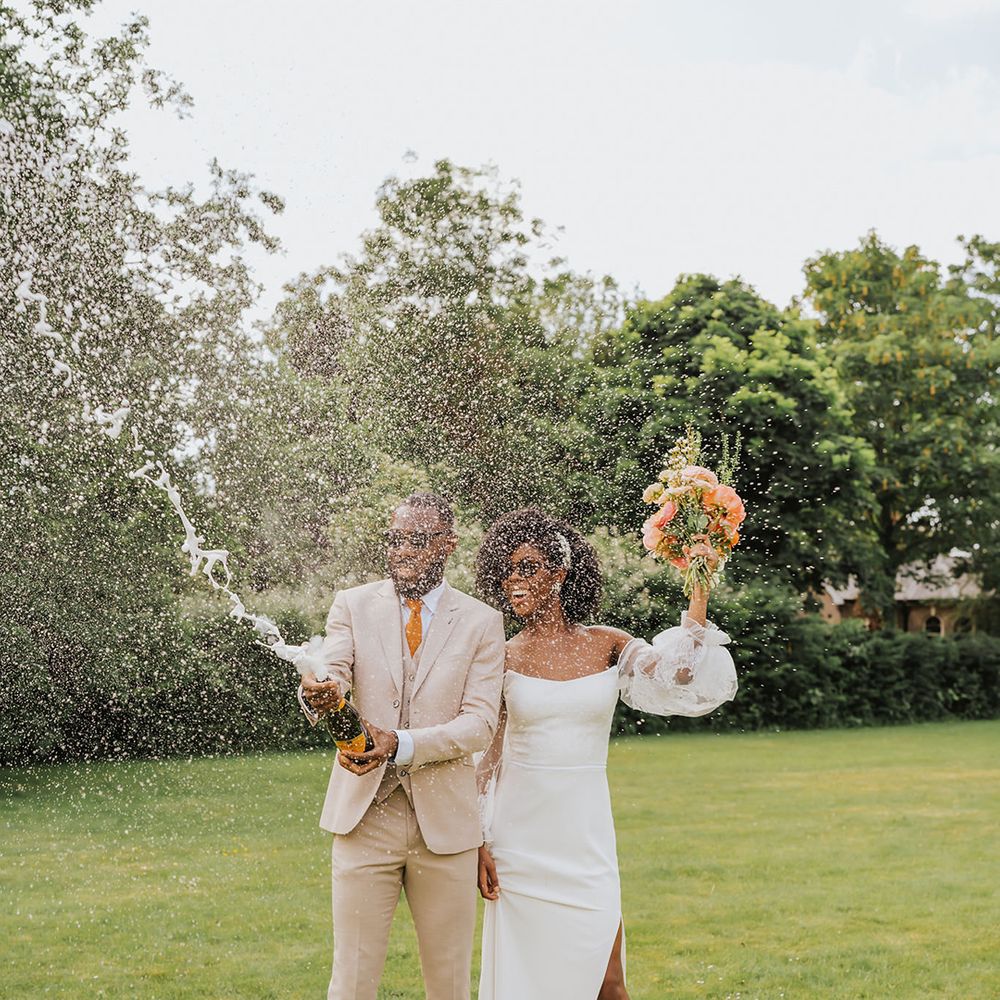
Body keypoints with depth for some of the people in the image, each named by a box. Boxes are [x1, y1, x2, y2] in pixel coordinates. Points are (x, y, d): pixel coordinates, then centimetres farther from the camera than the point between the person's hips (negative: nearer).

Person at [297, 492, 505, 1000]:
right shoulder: (353, 605, 6)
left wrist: (402, 744, -23)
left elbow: (480, 722, -7)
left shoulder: (482, 622, 3)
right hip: (364, 817, 0)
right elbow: (329, 675, -11)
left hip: (445, 822, 0)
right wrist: (316, 694, -36)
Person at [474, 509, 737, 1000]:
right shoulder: (501, 659, 1)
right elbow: (479, 761, 5)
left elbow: (681, 684, -12)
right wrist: (476, 845, 1)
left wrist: (699, 594, -14)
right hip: (518, 843, 0)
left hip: (586, 839, 0)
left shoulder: (608, 646, 3)